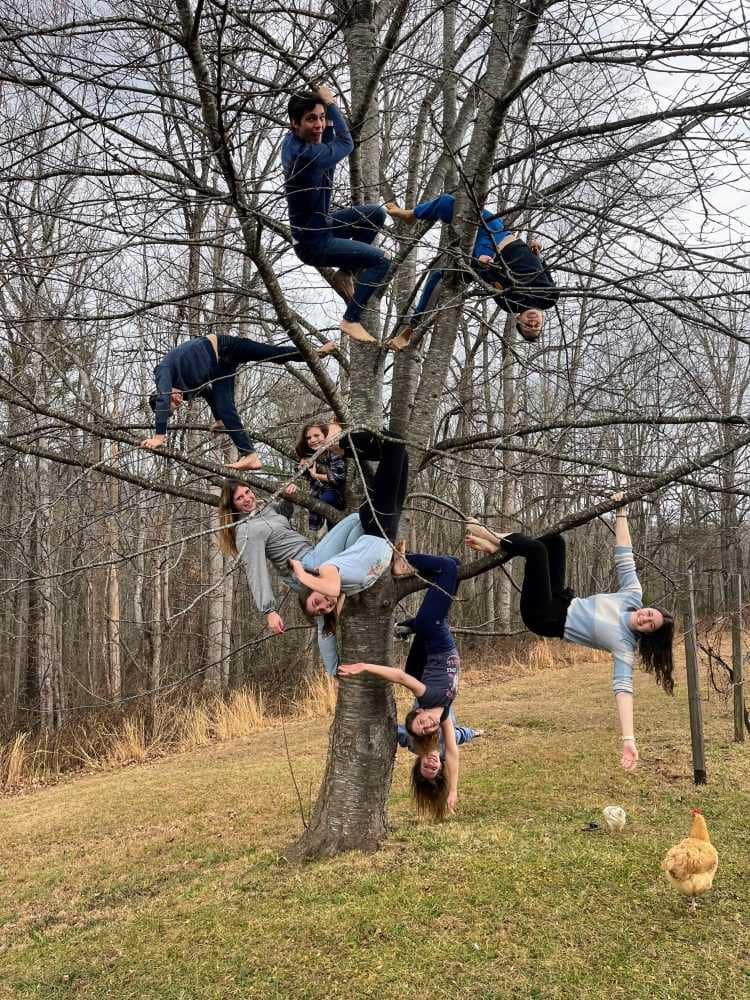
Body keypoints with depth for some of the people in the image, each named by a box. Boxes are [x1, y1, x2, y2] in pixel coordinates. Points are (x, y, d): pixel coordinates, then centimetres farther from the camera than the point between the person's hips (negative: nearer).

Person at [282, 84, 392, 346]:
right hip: (313, 244, -9)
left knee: (376, 214, 14)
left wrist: (327, 112, -1)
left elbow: (329, 145, 16)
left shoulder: (292, 141, -3)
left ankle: (344, 273, 18)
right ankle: (351, 320, -2)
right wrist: (330, 103, -2)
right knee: (380, 260, -10)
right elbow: (346, 143, -13)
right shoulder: (308, 155, -31)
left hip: (320, 224, 9)